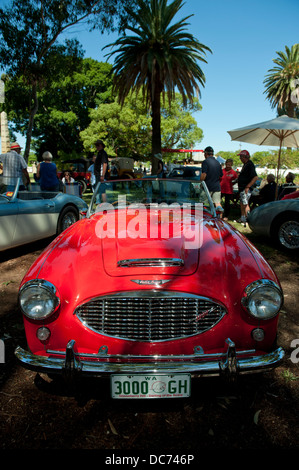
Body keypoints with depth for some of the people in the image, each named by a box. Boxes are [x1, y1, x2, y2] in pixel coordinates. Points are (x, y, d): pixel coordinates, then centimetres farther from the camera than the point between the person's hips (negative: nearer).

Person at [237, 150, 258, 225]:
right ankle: (242, 219, 28)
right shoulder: (245, 165, 15)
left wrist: (247, 187, -26)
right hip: (242, 188, 10)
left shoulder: (250, 165, -16)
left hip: (246, 189, -10)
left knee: (245, 205, -11)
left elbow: (255, 177, -24)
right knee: (242, 204, 17)